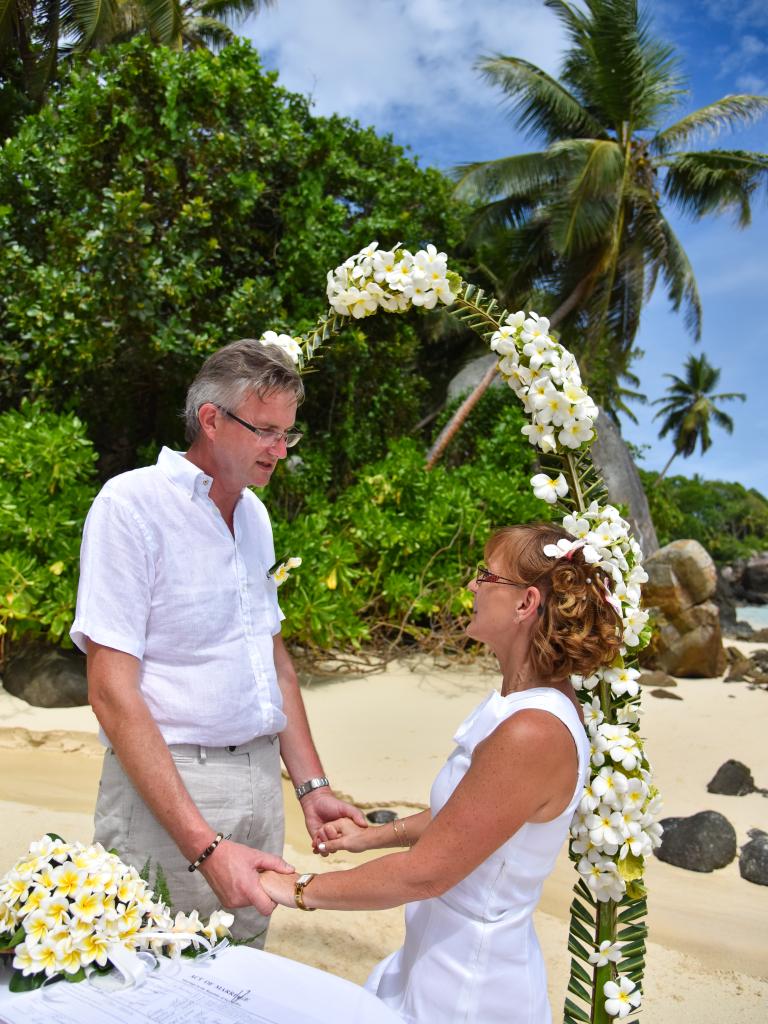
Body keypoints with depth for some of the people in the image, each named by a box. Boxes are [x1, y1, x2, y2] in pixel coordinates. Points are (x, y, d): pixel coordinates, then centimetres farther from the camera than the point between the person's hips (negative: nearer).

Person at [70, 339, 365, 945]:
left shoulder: (254, 512, 11)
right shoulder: (131, 503, -12)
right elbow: (113, 692, -17)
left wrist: (311, 785, 11)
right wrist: (205, 846, -21)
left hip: (261, 778, 6)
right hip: (164, 785, -6)